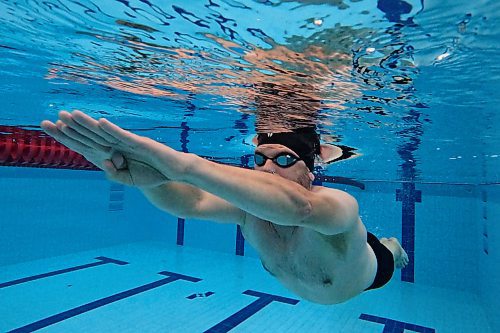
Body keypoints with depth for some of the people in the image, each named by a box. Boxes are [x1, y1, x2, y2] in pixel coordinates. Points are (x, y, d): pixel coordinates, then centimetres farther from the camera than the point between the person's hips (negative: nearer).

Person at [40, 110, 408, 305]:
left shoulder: (340, 207, -50)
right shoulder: (251, 207, -37)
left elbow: (297, 206, -74)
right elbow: (190, 203, -55)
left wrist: (185, 164, -84)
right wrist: (149, 177, -77)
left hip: (369, 271, -1)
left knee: (385, 257, 34)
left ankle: (393, 244, 68)